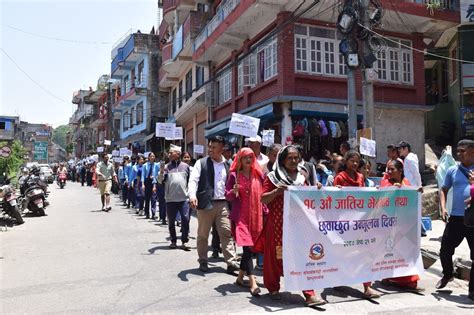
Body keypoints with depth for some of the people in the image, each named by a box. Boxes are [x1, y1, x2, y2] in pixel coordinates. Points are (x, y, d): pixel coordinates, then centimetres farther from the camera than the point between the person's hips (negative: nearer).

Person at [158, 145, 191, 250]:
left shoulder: (185, 166, 5)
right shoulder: (167, 166, 4)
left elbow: (190, 180, 12)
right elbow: (160, 181, -4)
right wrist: (161, 172, -22)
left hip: (184, 198, -1)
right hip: (170, 199, 1)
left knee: (185, 220, -5)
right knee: (171, 221, 9)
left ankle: (184, 241, 7)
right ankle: (173, 241, 24)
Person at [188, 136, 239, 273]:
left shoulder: (227, 165, 11)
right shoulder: (201, 163, -1)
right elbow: (193, 180, -11)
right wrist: (192, 195, -29)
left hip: (223, 204, 2)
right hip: (205, 203, -2)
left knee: (227, 233, -1)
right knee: (203, 235, 8)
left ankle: (231, 262, 3)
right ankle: (203, 261, 22)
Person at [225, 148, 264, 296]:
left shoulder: (258, 174, 8)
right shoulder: (234, 175, 0)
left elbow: (263, 194, 14)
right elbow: (227, 196, 0)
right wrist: (233, 191, -21)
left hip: (256, 215, 4)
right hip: (240, 216, -4)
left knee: (249, 247, 10)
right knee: (247, 247, -11)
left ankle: (240, 277, 28)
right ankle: (253, 283, -12)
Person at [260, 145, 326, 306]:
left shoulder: (302, 177, 11)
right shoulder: (273, 177, -2)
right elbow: (263, 199, -6)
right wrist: (276, 192, -23)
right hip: (277, 222, -3)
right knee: (275, 255, 8)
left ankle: (309, 294, 1)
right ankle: (273, 288, 26)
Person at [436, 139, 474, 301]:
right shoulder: (452, 170, 7)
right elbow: (444, 190, 14)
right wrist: (443, 208, 0)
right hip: (456, 218, 2)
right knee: (445, 250, 7)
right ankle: (447, 275, 35)